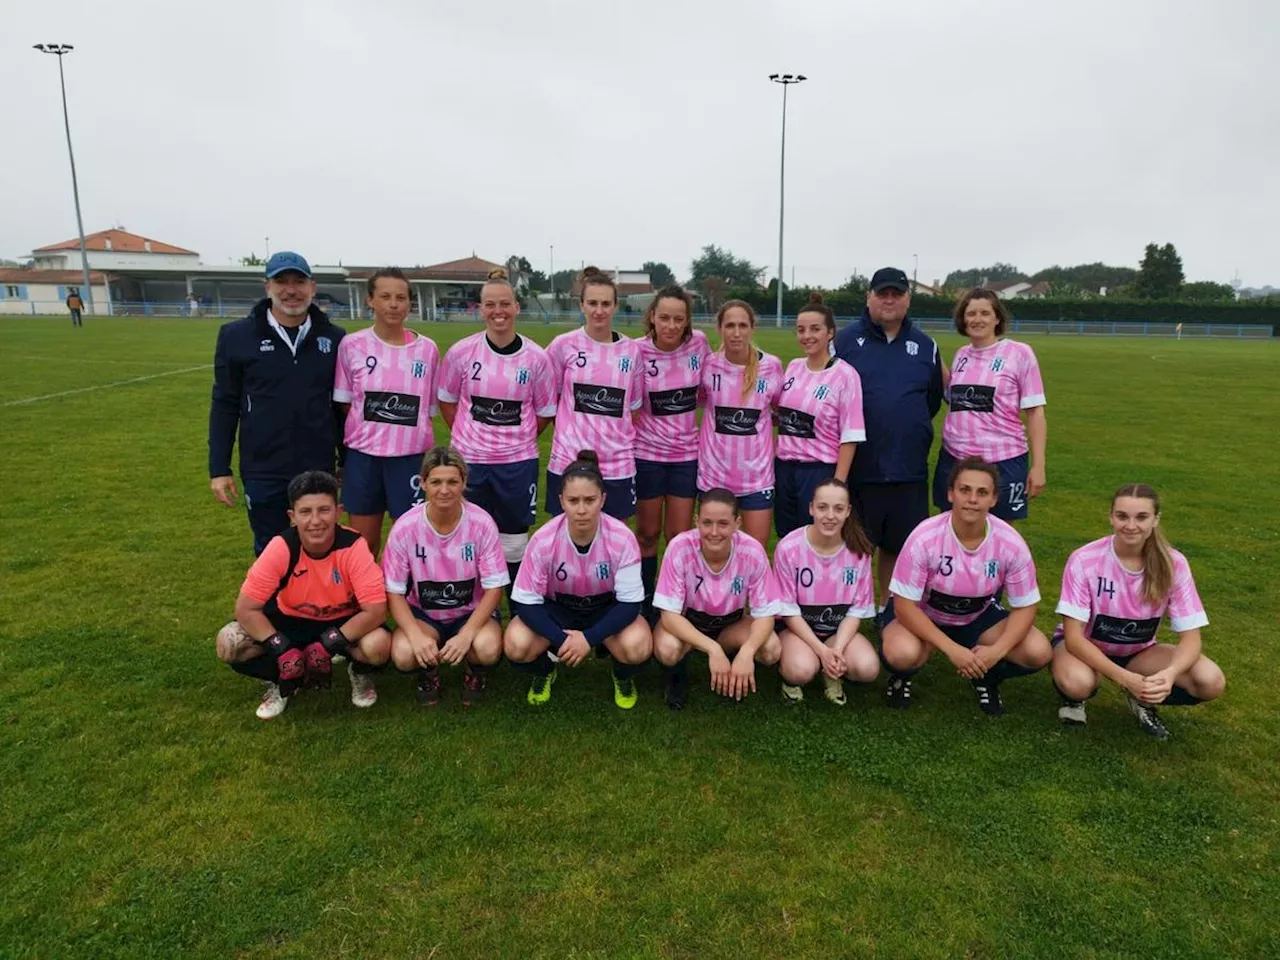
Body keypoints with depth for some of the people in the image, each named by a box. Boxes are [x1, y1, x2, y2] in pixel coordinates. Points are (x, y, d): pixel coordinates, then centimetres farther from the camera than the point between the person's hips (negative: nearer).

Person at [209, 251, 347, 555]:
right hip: (264, 473, -1)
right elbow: (224, 405, 1)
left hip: (319, 471, 1)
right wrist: (219, 468, -1)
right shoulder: (237, 336, -2)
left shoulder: (334, 338, 2)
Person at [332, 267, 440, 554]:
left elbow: (429, 409, 8)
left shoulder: (427, 349, 0)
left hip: (411, 458, 0)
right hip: (363, 457, 0)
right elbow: (343, 405, 6)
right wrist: (343, 455, 6)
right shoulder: (352, 346, -1)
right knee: (364, 545, 12)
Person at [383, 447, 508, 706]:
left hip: (471, 612, 0)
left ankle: (476, 675, 7)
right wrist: (416, 635, -27)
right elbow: (394, 592, -10)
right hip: (423, 613, 1)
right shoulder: (405, 527, -17)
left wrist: (466, 635, -27)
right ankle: (428, 675, 9)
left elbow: (494, 588, -14)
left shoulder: (482, 523, -19)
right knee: (403, 655, -30)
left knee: (488, 649, -32)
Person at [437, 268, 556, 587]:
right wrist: (471, 437, 4)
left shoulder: (536, 357, -6)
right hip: (469, 461, 1)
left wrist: (517, 441, 4)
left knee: (514, 542, 11)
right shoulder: (461, 352, -5)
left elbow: (544, 413, 5)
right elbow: (447, 401, 8)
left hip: (517, 462, 0)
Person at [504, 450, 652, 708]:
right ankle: (544, 671, 10)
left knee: (637, 647, -32)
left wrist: (589, 638, -32)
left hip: (607, 608, 0)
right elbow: (526, 601, -18)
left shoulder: (622, 538, -27)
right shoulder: (543, 540, -25)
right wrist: (561, 640, -31)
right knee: (516, 646, -28)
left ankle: (623, 677, 7)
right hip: (557, 608, 1)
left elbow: (630, 602, -21)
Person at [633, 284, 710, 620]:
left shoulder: (699, 343, -7)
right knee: (648, 533, 11)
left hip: (686, 454, 2)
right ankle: (646, 606, 27)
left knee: (679, 536, 8)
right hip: (646, 454, -2)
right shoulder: (638, 352, -13)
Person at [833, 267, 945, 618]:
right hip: (857, 467, -3)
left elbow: (933, 400, 19)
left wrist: (911, 431, 13)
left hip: (909, 469, 3)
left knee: (897, 545, 12)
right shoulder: (844, 341, -1)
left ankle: (887, 609, 30)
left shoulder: (925, 346, 10)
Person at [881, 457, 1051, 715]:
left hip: (979, 618, 3)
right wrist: (952, 649, -30)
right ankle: (902, 676, 4)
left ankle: (987, 677, 13)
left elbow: (1025, 608, -10)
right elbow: (905, 605, -23)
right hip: (925, 618, -3)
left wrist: (996, 651, -27)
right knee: (901, 653, -35)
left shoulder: (1011, 543, -20)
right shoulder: (925, 538, -29)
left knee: (1038, 653, -20)